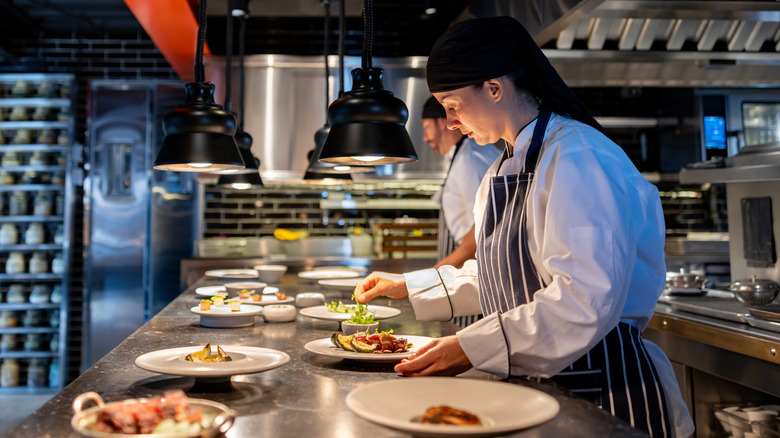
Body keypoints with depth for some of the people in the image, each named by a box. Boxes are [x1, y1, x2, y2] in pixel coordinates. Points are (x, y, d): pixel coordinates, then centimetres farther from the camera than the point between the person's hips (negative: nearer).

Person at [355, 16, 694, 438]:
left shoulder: (577, 159, -22)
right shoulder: (504, 171, 10)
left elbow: (584, 301, -29)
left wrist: (472, 349, -27)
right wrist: (407, 286, 15)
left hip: (601, 390, -8)